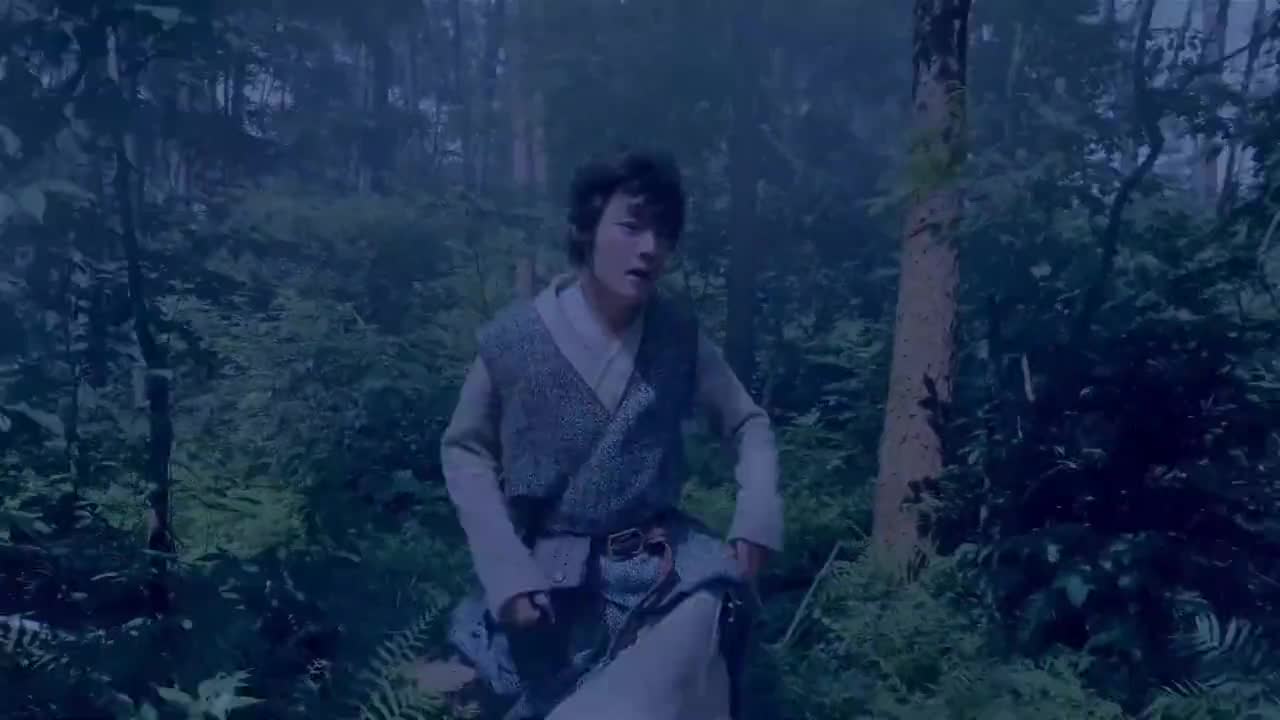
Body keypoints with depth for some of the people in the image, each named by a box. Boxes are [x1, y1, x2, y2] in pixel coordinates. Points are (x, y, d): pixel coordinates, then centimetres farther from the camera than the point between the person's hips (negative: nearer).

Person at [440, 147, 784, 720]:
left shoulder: (678, 335, -5)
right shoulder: (514, 338, -10)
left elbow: (748, 422, 8)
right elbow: (464, 450, 1)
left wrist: (758, 519, -9)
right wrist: (506, 571, -9)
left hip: (662, 567, 2)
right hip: (553, 580, -1)